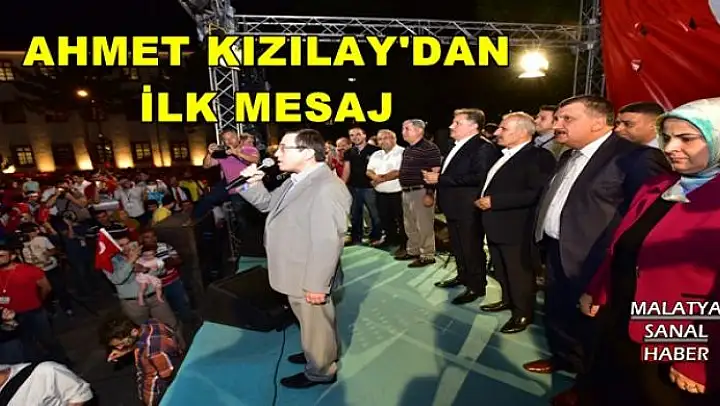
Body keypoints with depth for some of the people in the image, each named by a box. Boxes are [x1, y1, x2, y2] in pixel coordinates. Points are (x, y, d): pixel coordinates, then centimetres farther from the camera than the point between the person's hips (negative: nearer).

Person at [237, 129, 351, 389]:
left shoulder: (327, 188, -27)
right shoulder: (296, 181, 7)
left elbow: (328, 242, -29)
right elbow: (268, 203, 17)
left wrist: (316, 284, -25)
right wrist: (251, 184, -1)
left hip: (309, 279, -9)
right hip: (296, 273, 9)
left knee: (316, 324, 14)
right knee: (308, 322, 28)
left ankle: (320, 372, 37)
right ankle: (314, 354, 51)